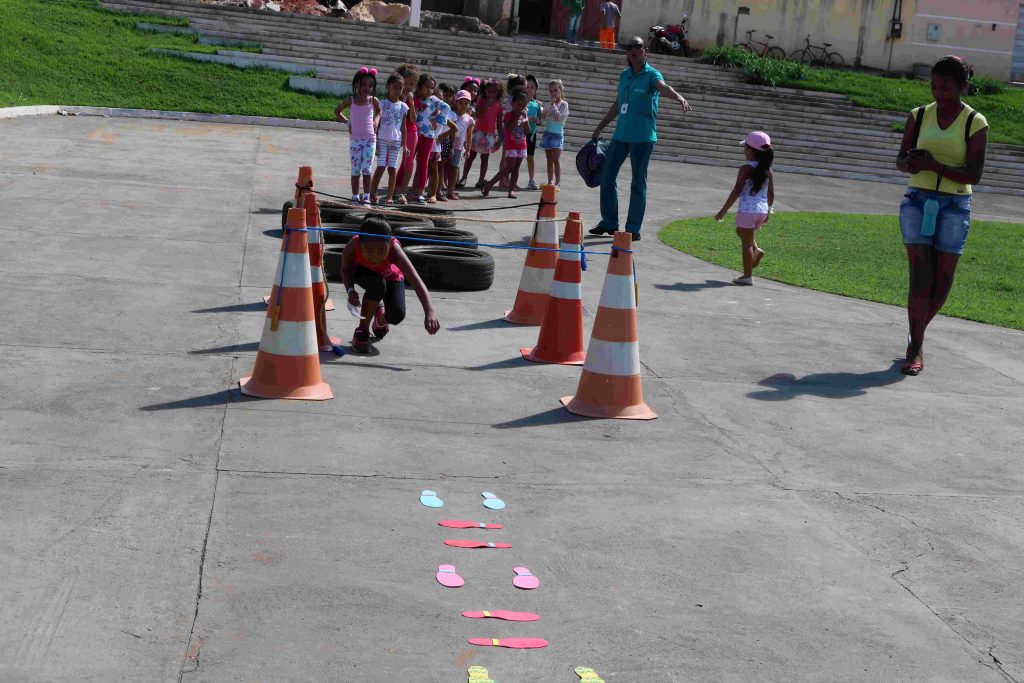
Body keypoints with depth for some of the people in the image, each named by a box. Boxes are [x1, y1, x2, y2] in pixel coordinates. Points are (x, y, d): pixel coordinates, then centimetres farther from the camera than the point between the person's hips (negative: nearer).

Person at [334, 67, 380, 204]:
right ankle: (355, 196, 9)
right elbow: (337, 111, 13)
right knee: (355, 170, 3)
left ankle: (366, 196, 2)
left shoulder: (373, 101, -1)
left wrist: (375, 122, 3)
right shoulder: (350, 101, -3)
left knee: (366, 169, -4)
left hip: (369, 139, 0)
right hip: (355, 139, 0)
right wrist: (347, 122, 3)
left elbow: (378, 112, 21)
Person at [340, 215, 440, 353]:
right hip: (362, 272, 0)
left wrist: (429, 312, -64)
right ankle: (362, 330, -12)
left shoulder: (394, 250, -42)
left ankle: (380, 312, 20)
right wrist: (350, 290, -34)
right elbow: (345, 269, -14)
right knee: (377, 284, -36)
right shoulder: (352, 247, -38)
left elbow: (416, 281, -51)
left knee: (397, 316, -20)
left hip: (390, 276, 0)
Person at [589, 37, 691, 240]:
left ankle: (634, 229, 6)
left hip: (643, 137, -6)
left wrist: (678, 97, -50)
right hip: (621, 134, 7)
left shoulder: (651, 74, -6)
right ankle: (609, 222, 22)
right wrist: (600, 127, 26)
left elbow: (663, 87, -28)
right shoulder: (624, 75, 13)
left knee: (638, 182, -1)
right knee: (607, 175, 9)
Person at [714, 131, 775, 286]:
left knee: (746, 242, 0)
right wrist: (768, 211, 23)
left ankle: (747, 276, 1)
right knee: (741, 231, 30)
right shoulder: (767, 170, 6)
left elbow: (736, 192, -14)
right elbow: (771, 194, 9)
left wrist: (723, 211, -9)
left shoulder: (746, 169, -12)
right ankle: (756, 250, 10)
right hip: (762, 210, 7)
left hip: (748, 210, -7)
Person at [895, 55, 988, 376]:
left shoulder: (975, 123, -2)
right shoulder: (919, 116, 5)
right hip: (917, 201, 1)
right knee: (921, 275, -9)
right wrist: (909, 163, -14)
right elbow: (900, 159, 11)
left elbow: (974, 175, -8)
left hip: (954, 206, -1)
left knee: (943, 281, 1)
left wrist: (935, 166, -21)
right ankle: (916, 349, -7)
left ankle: (916, 334, 26)